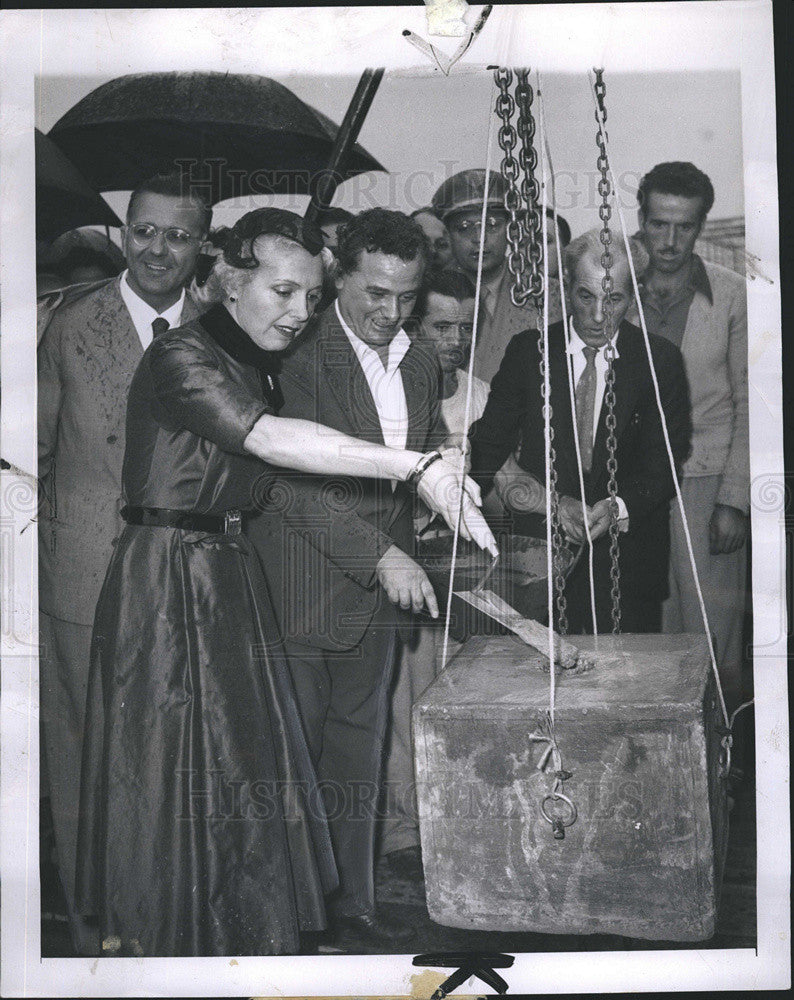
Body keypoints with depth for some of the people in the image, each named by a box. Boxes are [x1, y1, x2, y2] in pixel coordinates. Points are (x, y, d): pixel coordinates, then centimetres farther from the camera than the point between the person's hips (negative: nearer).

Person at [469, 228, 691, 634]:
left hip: (628, 553, 0)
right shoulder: (527, 351, 3)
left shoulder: (660, 359, 2)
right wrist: (550, 502, -11)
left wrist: (619, 507, -20)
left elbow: (666, 462, -1)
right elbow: (487, 450, 3)